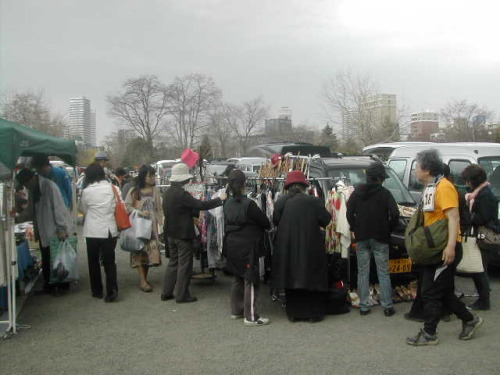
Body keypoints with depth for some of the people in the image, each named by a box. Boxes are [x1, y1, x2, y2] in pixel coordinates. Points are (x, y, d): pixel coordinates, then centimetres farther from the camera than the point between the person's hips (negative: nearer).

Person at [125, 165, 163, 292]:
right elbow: (126, 206, -2)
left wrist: (160, 223, 2)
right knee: (139, 251, -6)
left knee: (150, 250, 2)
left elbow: (159, 209, 10)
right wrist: (140, 212, -15)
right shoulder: (134, 191, -1)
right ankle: (143, 282, -6)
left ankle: (144, 279, 14)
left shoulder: (155, 190, 8)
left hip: (151, 225, 3)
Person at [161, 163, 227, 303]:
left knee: (173, 262, 17)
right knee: (184, 264, 2)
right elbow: (201, 205, -21)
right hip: (183, 234, -9)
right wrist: (220, 199, -11)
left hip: (171, 233, 9)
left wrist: (198, 213, 14)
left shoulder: (168, 193, 7)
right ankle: (182, 295, 8)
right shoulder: (181, 194, -21)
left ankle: (166, 292, 21)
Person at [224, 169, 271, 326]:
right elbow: (265, 222, -10)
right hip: (248, 247, -7)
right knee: (250, 281, 0)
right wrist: (268, 225, 11)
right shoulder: (248, 204, -18)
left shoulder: (227, 204, 3)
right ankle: (251, 316, 3)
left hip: (232, 247, 8)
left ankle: (236, 310, 27)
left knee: (238, 278, 18)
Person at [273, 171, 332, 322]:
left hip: (287, 248, 2)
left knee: (291, 279, 13)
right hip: (310, 248, -2)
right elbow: (325, 220, -7)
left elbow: (275, 221, 2)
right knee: (312, 280, 11)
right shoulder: (313, 201, -12)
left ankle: (293, 313, 20)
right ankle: (313, 314, 16)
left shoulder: (281, 202, -7)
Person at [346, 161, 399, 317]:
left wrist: (355, 229, 9)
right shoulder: (384, 193, -6)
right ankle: (387, 306, 4)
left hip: (361, 238, 2)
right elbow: (395, 214, -12)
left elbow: (349, 212, 1)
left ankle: (364, 306, 9)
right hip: (380, 239, -2)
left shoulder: (357, 191, 3)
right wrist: (389, 229, 2)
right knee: (383, 273, 4)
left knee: (363, 273, 7)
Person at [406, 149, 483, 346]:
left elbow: (453, 217, -24)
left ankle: (429, 334, 8)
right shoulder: (430, 188, 15)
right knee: (444, 292, 16)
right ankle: (470, 320, 31)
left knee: (430, 292, -2)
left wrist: (451, 245, -32)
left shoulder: (444, 187, -15)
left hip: (446, 250, -9)